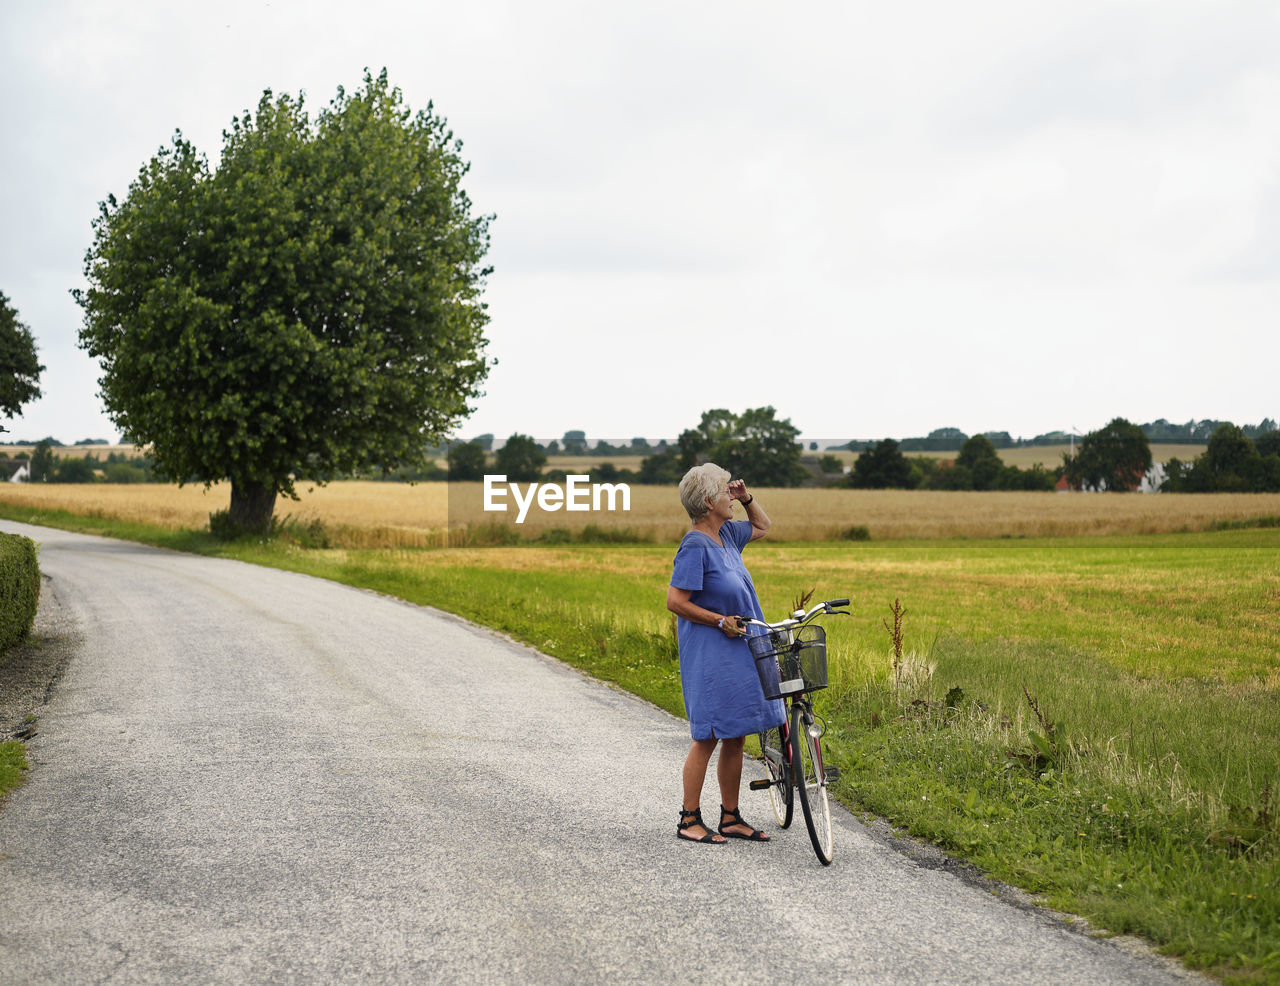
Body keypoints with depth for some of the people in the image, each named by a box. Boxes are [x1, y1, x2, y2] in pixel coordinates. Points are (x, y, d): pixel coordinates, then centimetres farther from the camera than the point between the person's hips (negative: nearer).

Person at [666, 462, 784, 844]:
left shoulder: (726, 533, 9)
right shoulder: (695, 547, -16)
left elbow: (762, 526, 29)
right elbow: (676, 602, -17)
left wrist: (747, 498, 11)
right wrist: (720, 620, -17)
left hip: (737, 651, 9)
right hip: (708, 655, -9)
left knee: (735, 736, 11)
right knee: (709, 737, -5)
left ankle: (731, 818, 19)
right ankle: (689, 821, 4)